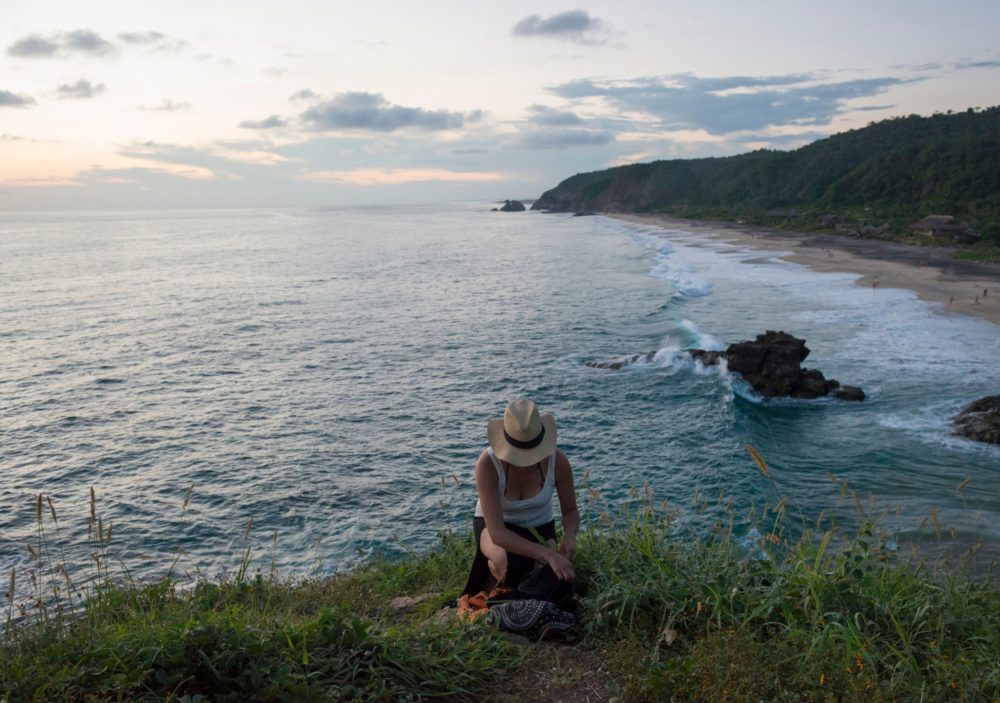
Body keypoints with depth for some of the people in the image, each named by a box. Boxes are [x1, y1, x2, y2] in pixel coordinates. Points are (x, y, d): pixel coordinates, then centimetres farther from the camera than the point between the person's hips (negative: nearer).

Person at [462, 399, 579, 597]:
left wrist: (569, 536, -30)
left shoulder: (557, 460, -25)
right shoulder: (488, 463, -34)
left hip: (538, 526, 3)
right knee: (512, 564, -36)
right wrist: (548, 554, -47)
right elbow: (496, 532, -38)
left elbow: (570, 511, -7)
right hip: (494, 525, -3)